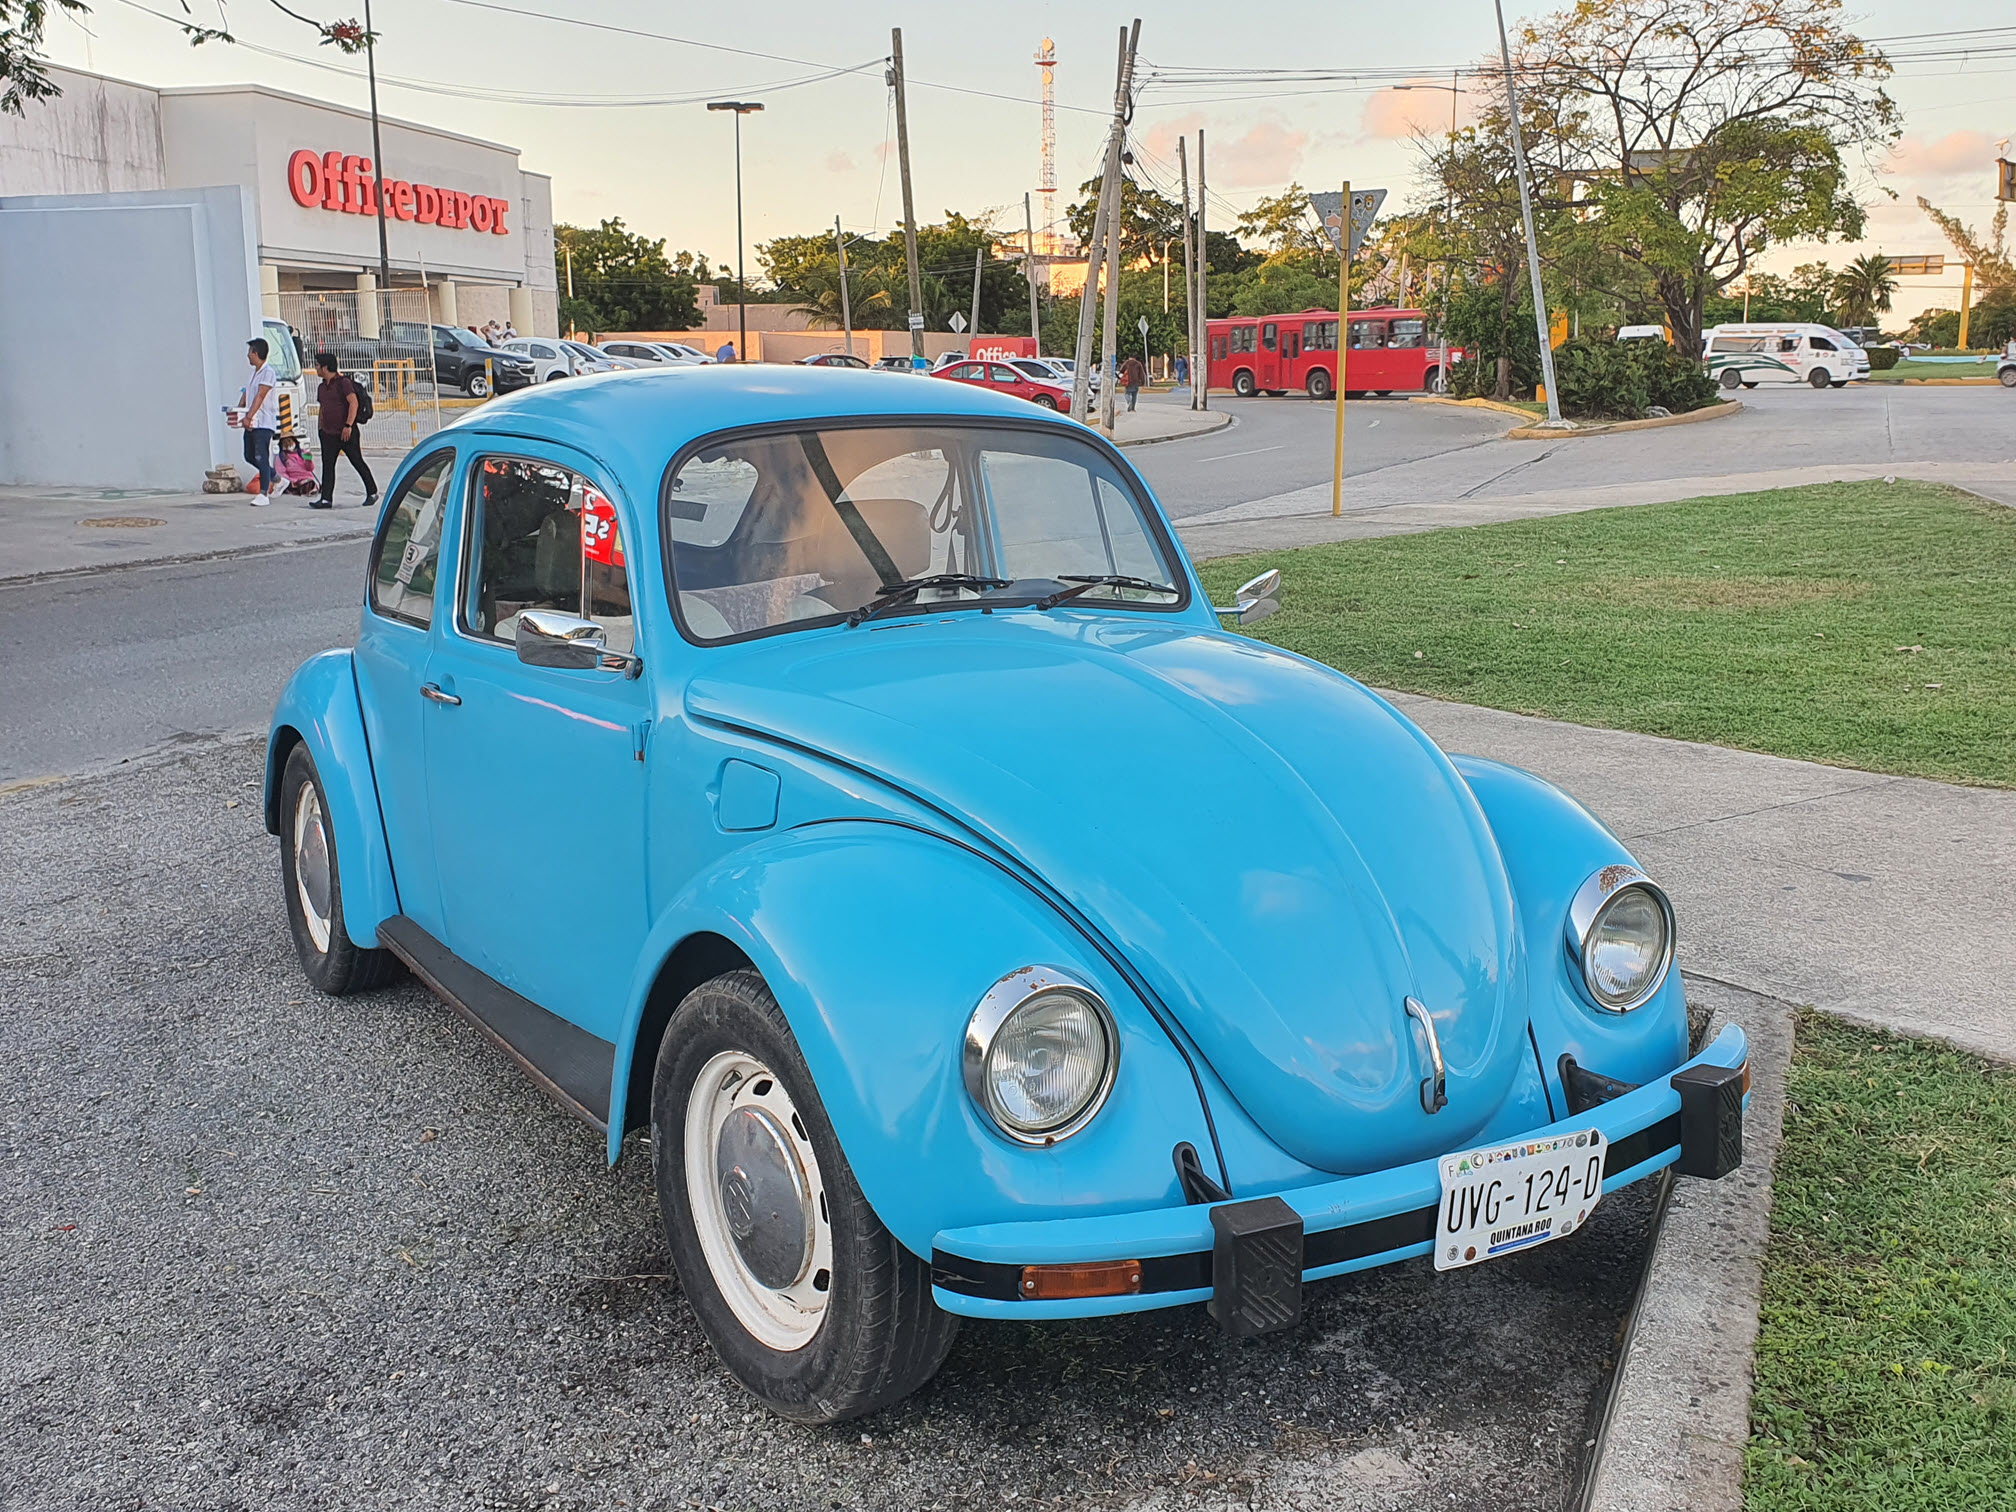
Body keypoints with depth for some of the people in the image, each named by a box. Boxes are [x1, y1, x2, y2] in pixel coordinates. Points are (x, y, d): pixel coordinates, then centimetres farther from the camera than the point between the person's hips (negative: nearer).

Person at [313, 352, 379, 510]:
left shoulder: (343, 383, -10)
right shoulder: (321, 387, 15)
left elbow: (354, 403, -20)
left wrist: (348, 425, -26)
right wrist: (320, 429, 19)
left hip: (347, 433, -7)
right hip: (328, 434, 7)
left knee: (358, 462, 2)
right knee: (327, 466, -2)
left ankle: (372, 493, 16)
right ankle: (326, 499, -6)